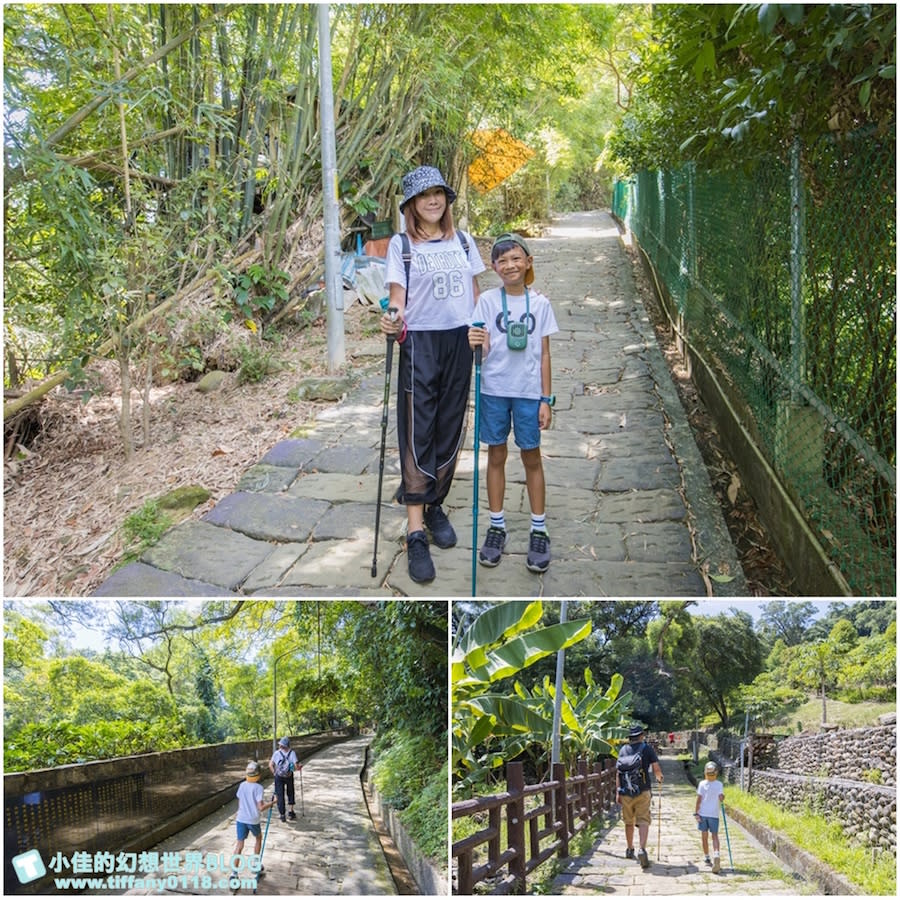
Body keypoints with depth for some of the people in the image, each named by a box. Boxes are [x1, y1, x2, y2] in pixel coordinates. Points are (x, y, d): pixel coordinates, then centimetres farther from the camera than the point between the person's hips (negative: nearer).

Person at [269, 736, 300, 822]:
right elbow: (296, 766, -16)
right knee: (290, 793, 21)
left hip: (279, 777, 0)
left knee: (280, 795, 8)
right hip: (289, 776, 0)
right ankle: (290, 812, 22)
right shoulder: (292, 753, -11)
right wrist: (300, 767, 5)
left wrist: (274, 773, 7)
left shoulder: (276, 753, -8)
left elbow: (270, 765, -6)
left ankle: (282, 814, 9)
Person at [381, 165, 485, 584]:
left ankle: (435, 506, 27)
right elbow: (397, 296, -8)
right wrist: (393, 321, -29)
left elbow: (474, 292, 15)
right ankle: (415, 533, -7)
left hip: (459, 342, 4)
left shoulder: (463, 240, 10)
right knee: (418, 435, -7)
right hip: (420, 343, -4)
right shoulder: (400, 244, -1)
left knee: (450, 430, 9)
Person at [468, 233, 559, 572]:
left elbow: (544, 354, 3)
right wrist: (474, 344, -28)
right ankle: (497, 527, 20)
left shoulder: (540, 303, 1)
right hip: (494, 389, 0)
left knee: (531, 457, 7)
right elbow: (483, 348, -4)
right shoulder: (488, 300, -1)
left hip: (528, 391, 0)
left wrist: (546, 399, 0)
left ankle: (539, 531, 17)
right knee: (496, 456, 9)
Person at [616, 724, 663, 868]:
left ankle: (630, 849, 29)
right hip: (642, 791, -3)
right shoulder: (647, 748, 1)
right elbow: (656, 769, -4)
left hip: (625, 792, 3)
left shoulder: (623, 749, 9)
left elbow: (618, 772, 5)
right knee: (643, 821, -5)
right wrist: (659, 777, 19)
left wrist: (617, 792, 7)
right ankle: (642, 849, -24)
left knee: (628, 822, 16)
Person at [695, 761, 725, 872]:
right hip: (714, 814, 0)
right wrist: (723, 798, 14)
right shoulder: (719, 784, -4)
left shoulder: (702, 784, -4)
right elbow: (721, 798, -10)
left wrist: (696, 813, -2)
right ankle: (716, 855, -19)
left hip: (702, 813, 0)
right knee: (715, 835, 4)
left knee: (704, 836, 12)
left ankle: (707, 858, 20)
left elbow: (699, 799, -5)